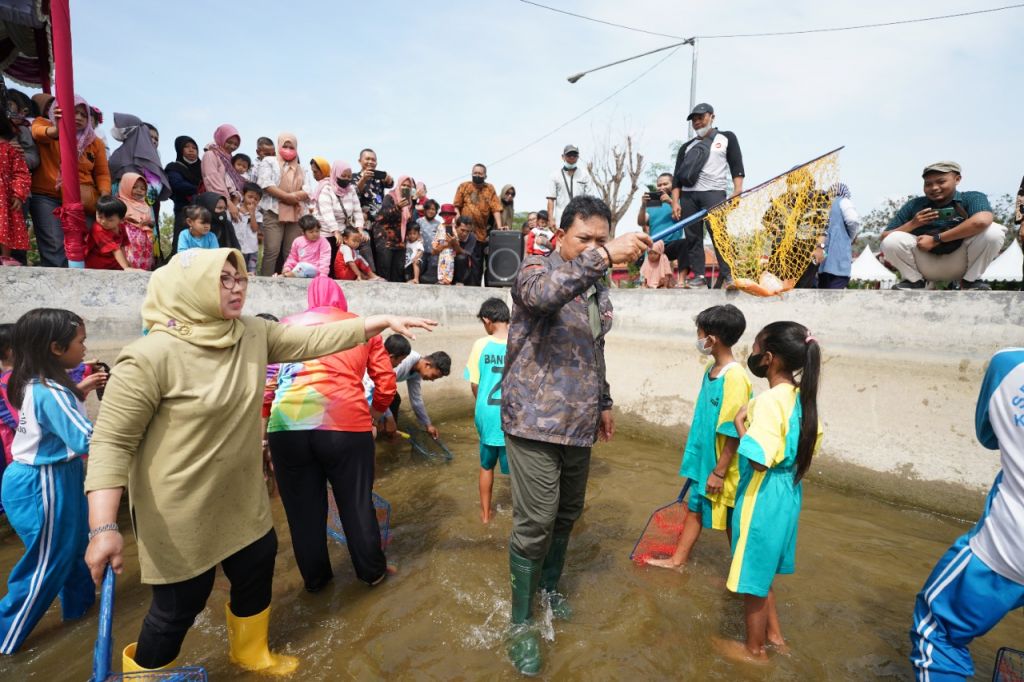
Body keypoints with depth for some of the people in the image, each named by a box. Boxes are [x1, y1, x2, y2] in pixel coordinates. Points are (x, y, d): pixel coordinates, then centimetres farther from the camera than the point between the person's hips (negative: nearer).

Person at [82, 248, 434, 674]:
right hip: (180, 509, -6)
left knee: (257, 572, 22)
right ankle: (143, 669, 44)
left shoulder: (254, 334, -5)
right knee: (180, 603, 10)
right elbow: (111, 441, -20)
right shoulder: (150, 357, -23)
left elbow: (315, 339, -4)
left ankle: (251, 654, 51)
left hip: (242, 497, 7)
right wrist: (104, 527, -26)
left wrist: (382, 321, -10)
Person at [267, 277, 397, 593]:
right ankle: (372, 571, 33)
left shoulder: (287, 324, 17)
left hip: (287, 424, 2)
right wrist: (375, 413, 32)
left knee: (302, 507, 18)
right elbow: (386, 381, 14)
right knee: (356, 503, 16)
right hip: (345, 424, -1)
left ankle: (314, 578, 36)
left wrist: (263, 426, 24)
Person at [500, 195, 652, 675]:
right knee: (535, 523, -3)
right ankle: (521, 622, 19)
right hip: (536, 421, -7)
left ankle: (548, 589, 42)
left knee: (567, 514, 18)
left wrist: (604, 402, 22)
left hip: (579, 423, 7)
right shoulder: (537, 269, -8)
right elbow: (542, 294, -35)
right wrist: (603, 256, -39)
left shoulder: (597, 285, 12)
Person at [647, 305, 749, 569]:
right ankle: (678, 559, 36)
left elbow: (733, 431, -22)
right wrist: (694, 450, 19)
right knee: (695, 508, 20)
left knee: (731, 521, 11)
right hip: (704, 459, 8)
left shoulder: (735, 377, -24)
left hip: (721, 466, -8)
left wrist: (719, 471, -18)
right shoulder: (711, 369, 2)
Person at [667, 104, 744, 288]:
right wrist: (675, 202, 2)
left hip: (714, 192, -4)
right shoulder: (686, 146, 22)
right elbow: (677, 176, 14)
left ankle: (728, 276, -15)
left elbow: (736, 166, 6)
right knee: (692, 236, -2)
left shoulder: (726, 137, 16)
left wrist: (737, 192, -8)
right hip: (687, 195, 4)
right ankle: (698, 276, -1)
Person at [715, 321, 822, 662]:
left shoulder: (769, 400, -26)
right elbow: (811, 441, 13)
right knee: (762, 569, 27)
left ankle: (754, 648, 31)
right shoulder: (801, 396, 2)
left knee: (753, 575, 11)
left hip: (763, 498, -9)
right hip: (787, 494, 9)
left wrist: (740, 423, -19)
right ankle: (774, 633, 43)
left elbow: (759, 458, -31)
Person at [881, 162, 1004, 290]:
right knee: (891, 240, -24)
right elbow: (884, 237, -4)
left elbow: (982, 221, -29)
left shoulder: (972, 198, -5)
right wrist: (912, 224, -19)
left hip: (960, 264, 0)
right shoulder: (914, 205, 0)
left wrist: (936, 239, -26)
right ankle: (914, 280, 2)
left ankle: (971, 280, 0)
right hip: (925, 265, 1)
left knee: (993, 232, -25)